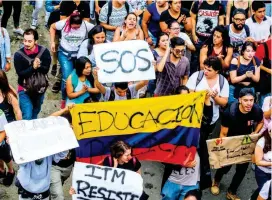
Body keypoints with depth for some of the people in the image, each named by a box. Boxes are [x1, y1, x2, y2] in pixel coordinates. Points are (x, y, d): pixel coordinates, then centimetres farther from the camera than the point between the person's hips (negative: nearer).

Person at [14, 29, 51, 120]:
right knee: (27, 117, -9)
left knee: (35, 114, 22)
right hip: (25, 89, -3)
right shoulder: (18, 55, -19)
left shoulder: (44, 51, -15)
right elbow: (20, 73, -20)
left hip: (40, 88, 3)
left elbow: (46, 69, -15)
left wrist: (39, 66, -36)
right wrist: (33, 67, -35)